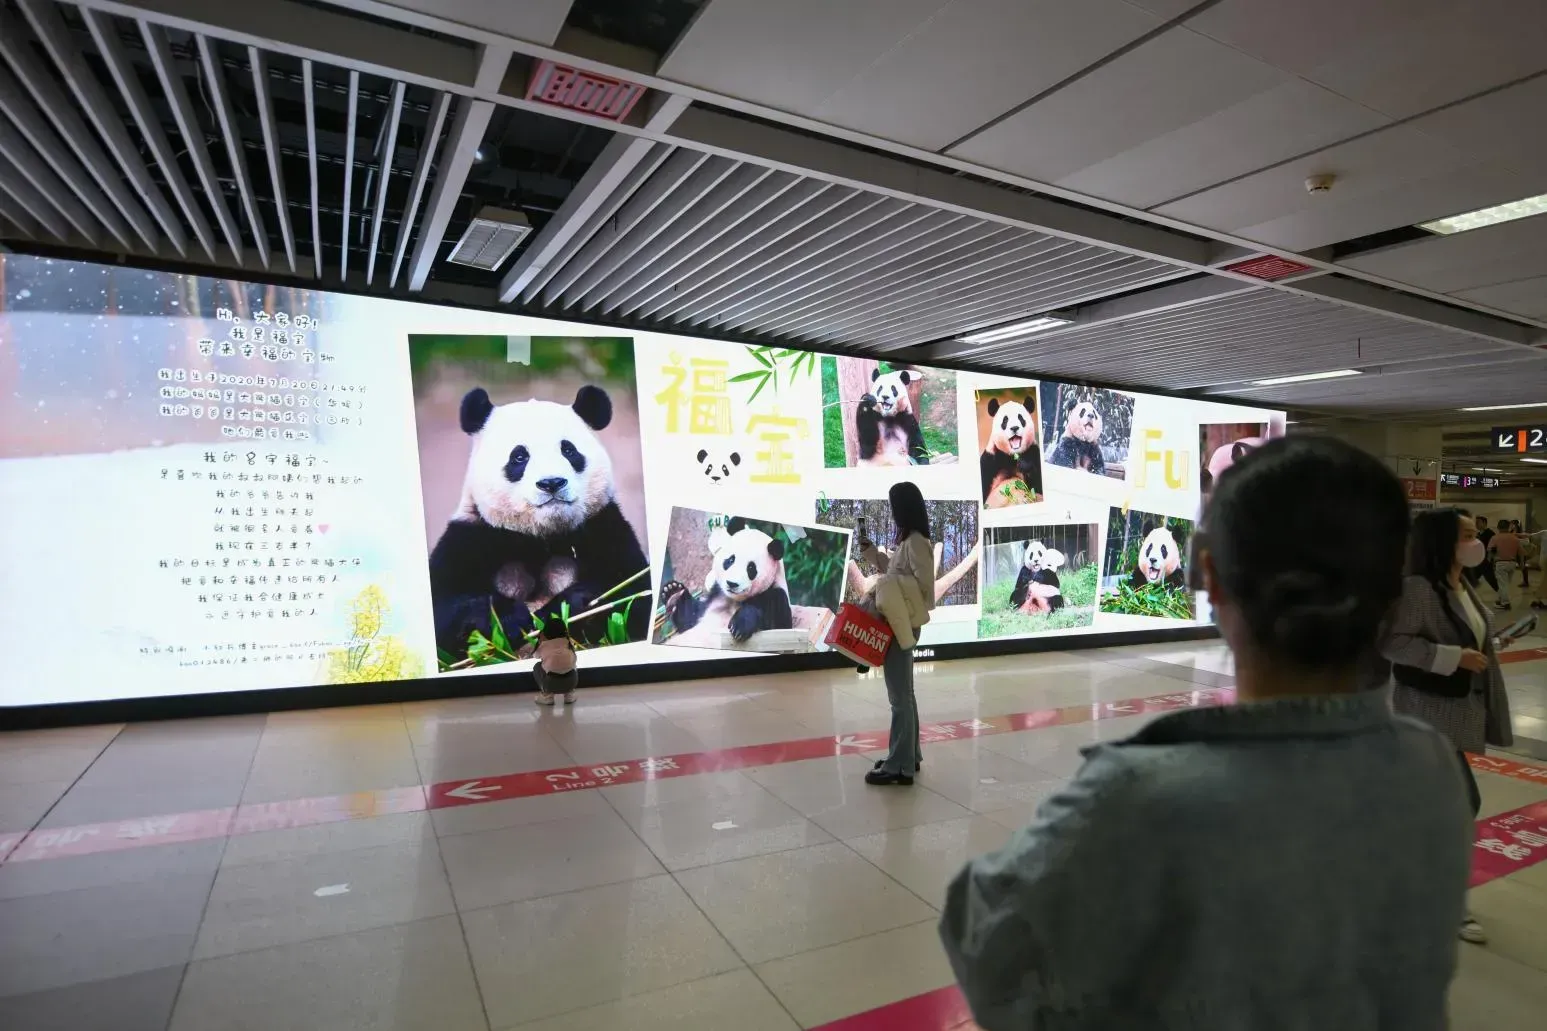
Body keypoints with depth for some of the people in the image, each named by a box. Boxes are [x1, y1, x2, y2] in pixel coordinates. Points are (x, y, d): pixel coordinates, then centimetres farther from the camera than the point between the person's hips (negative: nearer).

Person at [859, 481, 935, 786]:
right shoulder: (906, 540, 13)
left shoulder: (916, 542, -17)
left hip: (902, 626, -10)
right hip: (898, 624, 10)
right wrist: (875, 555, 10)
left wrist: (883, 589, -20)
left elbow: (924, 586, -19)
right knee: (903, 693, 17)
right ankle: (908, 755, 28)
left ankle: (899, 766, 5)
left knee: (900, 696, -3)